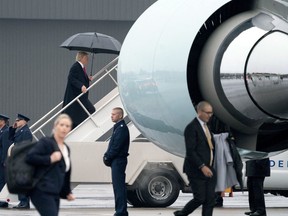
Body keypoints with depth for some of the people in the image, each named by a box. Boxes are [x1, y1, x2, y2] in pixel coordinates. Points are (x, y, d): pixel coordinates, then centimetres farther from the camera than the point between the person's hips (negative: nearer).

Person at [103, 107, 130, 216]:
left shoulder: (122, 128, -13)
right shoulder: (117, 127, 18)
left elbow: (117, 146, -19)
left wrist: (108, 157, -11)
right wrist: (107, 155, 6)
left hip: (118, 161, -10)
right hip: (116, 161, 10)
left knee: (119, 186, -10)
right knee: (118, 186, 12)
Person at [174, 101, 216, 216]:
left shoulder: (205, 126, 15)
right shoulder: (191, 127, -12)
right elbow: (190, 151, -18)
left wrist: (210, 166, 12)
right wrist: (202, 167, -24)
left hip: (208, 170, 8)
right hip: (196, 171, -8)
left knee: (210, 200, 2)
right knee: (200, 198, -6)